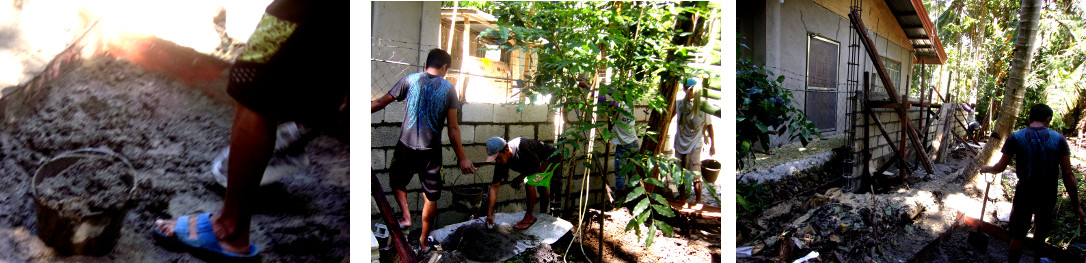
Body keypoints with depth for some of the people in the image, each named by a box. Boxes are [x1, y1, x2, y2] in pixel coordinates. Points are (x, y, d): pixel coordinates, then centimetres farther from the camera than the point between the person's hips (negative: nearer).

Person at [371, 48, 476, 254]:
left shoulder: (410, 80, -1)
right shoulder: (449, 89, -1)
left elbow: (380, 103, 0)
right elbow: (453, 128, -3)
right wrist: (462, 158, 3)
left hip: (406, 146, 0)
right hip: (431, 150, 0)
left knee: (397, 182, 27)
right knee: (431, 197, 14)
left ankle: (406, 216, 5)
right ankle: (424, 241, 22)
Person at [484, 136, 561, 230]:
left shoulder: (521, 146, -40)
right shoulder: (501, 161, -18)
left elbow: (537, 166, -25)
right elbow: (494, 186, -16)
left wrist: (520, 178, -19)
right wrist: (489, 214, -19)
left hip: (552, 158, -8)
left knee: (530, 183, -23)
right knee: (542, 189, 23)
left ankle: (529, 217, -9)